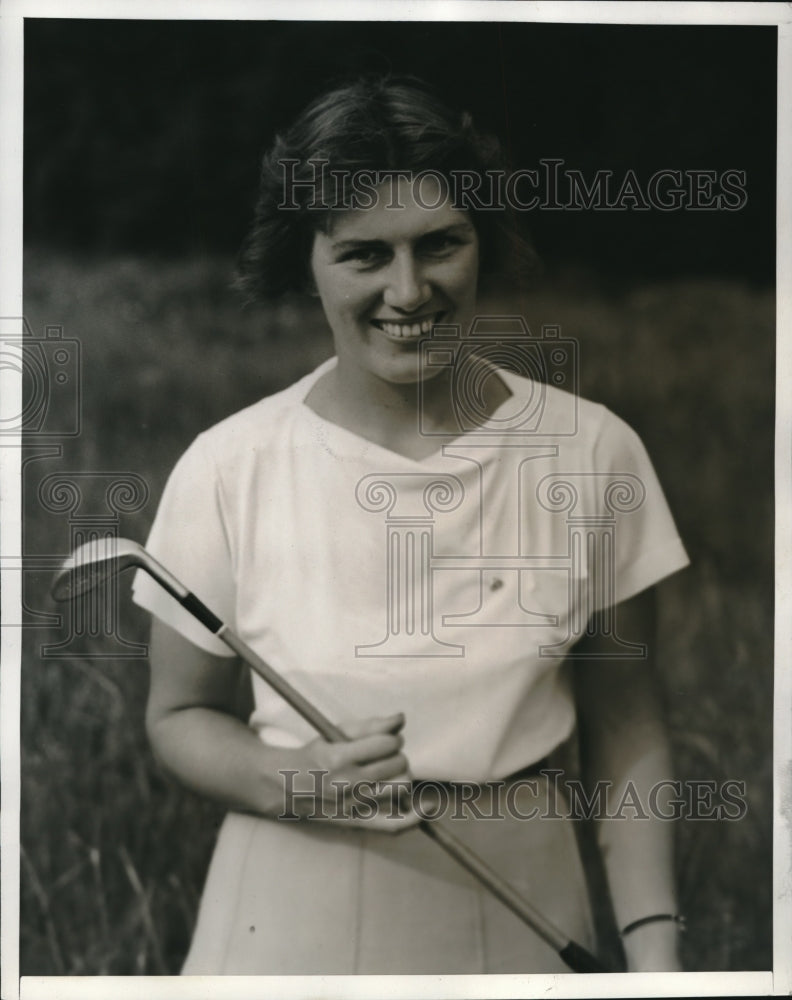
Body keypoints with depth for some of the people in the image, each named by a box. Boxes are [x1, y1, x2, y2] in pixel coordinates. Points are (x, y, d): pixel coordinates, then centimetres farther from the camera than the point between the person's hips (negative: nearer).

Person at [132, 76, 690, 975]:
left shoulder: (592, 452, -6)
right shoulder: (228, 469, -9)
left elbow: (622, 717, 1)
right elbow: (180, 714, 2)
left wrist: (653, 941, -6)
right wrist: (283, 782, -18)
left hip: (513, 905, 1)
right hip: (294, 911, -1)